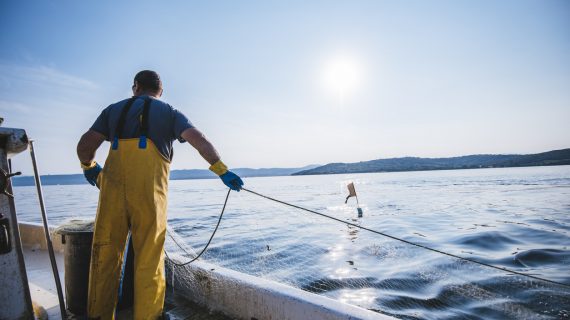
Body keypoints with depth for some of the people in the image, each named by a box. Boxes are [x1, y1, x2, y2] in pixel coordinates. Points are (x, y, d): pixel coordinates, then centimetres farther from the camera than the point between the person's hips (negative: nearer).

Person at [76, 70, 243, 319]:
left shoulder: (114, 109, 21)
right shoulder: (169, 112, 14)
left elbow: (84, 146, 14)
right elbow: (198, 139, -3)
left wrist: (89, 167, 34)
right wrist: (222, 171, -5)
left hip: (113, 186, 3)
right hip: (149, 190, -2)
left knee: (105, 255, 13)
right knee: (149, 259, 5)